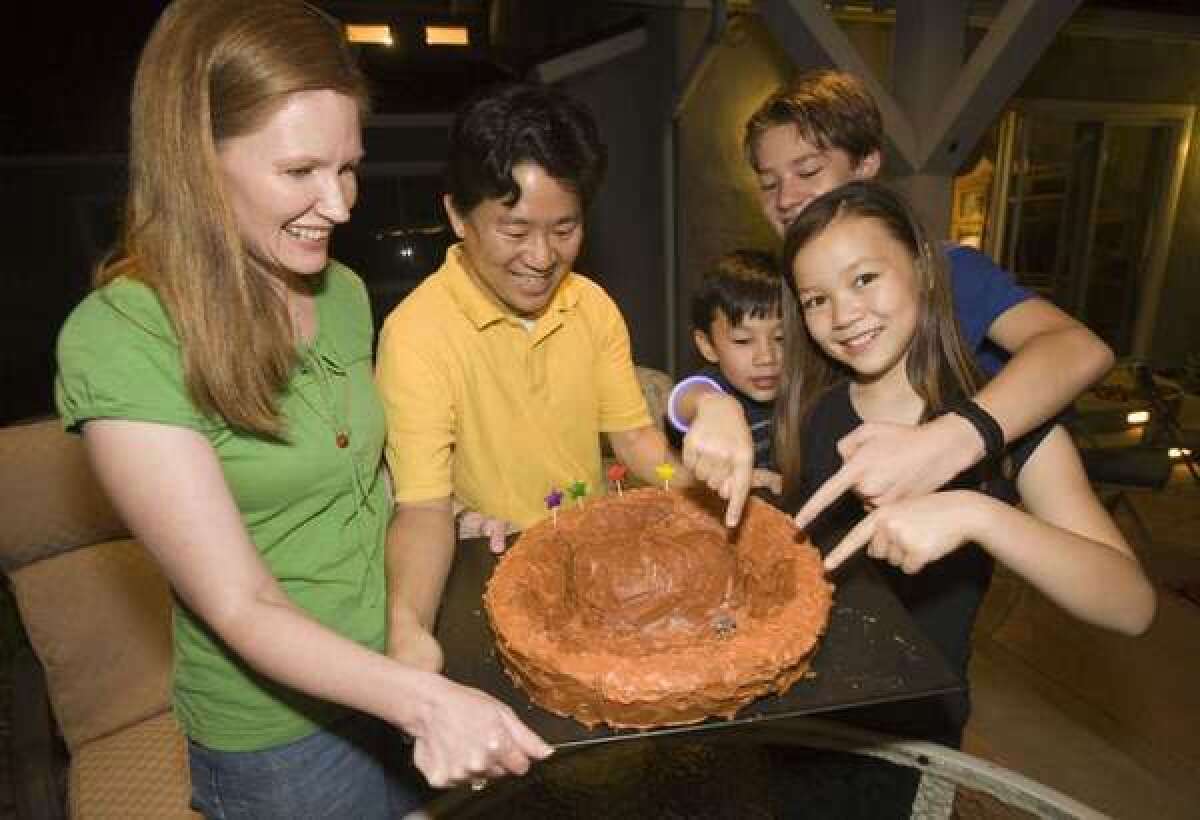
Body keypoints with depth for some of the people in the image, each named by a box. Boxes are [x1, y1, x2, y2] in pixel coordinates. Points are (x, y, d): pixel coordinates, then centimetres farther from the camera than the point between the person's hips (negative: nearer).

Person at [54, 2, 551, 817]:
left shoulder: (343, 291, -3)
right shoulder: (118, 339, -22)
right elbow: (241, 606, -23)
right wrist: (427, 698, -33)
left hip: (402, 672, 5)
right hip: (279, 736, -5)